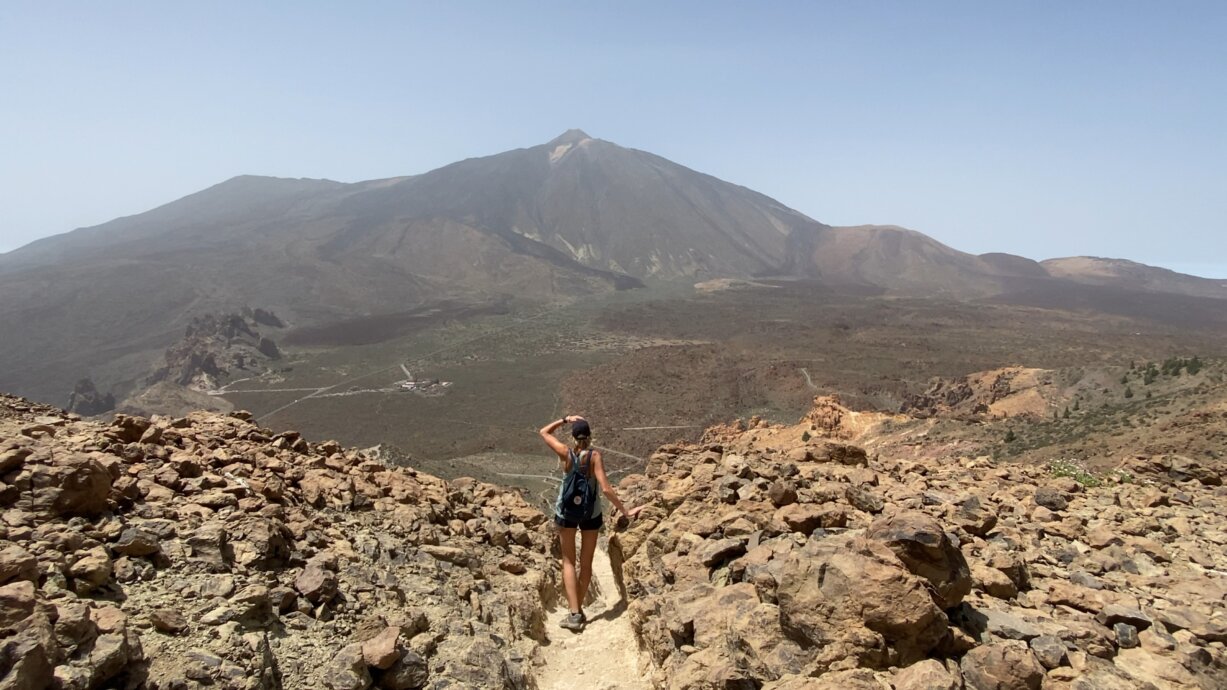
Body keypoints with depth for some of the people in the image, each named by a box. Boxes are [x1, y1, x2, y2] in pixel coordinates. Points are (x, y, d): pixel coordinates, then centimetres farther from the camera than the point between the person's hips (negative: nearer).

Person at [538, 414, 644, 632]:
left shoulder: (566, 453, -14)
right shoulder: (594, 455, -18)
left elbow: (544, 432, 2)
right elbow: (606, 489, -23)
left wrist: (565, 419, 5)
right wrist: (625, 511, -18)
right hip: (591, 512, 0)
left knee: (569, 562, 9)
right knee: (586, 563, 16)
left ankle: (574, 613, -1)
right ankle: (579, 610, 25)